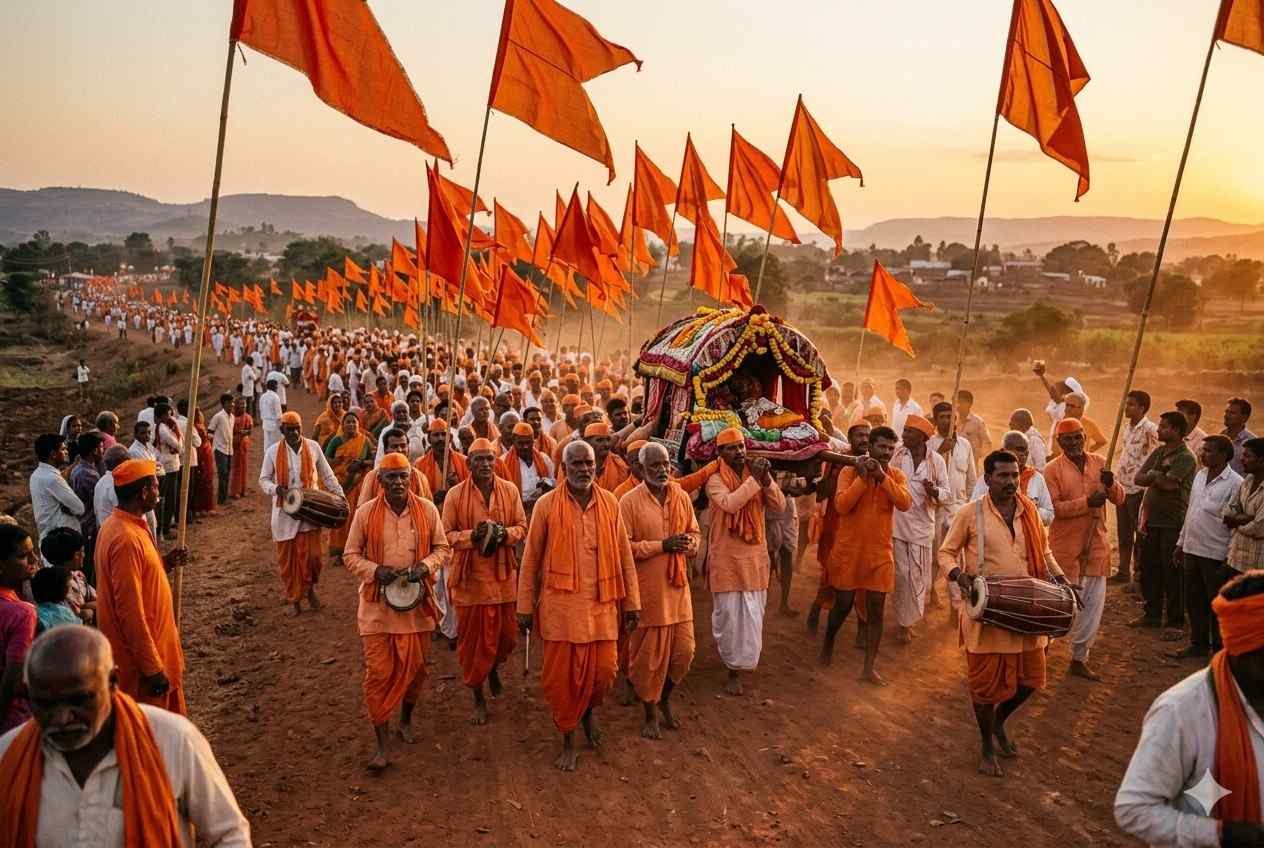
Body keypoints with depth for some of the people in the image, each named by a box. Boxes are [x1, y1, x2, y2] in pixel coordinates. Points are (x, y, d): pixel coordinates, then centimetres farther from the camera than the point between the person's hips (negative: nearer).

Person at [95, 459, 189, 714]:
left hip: (153, 644, 10)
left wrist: (165, 564, 5)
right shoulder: (126, 538, -25)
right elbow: (130, 612, -26)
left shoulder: (120, 524, 6)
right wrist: (152, 668, -22)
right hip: (141, 657, -9)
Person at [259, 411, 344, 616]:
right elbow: (264, 479, 6)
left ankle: (310, 588, 22)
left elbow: (327, 475, 9)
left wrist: (340, 495, -1)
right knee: (287, 558, 6)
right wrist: (275, 489, -15)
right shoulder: (273, 451, -1)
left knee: (311, 555, -6)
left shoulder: (313, 447, 1)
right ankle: (293, 598, 22)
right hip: (285, 513, 0)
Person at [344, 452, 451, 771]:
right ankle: (382, 747, 11)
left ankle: (406, 719, 42)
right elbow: (351, 555, 1)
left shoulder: (427, 510, -4)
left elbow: (443, 548, 5)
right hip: (377, 602, -1)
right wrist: (376, 570, -17)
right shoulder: (366, 513, -6)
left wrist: (426, 565, -16)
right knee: (378, 674, 0)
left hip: (416, 601, 2)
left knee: (414, 668, 14)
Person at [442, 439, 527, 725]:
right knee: (473, 638, 6)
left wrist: (504, 532, -16)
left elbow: (522, 527, 5)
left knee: (507, 635, 11)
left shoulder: (510, 490, 1)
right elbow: (445, 535, -5)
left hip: (503, 575, 2)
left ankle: (494, 668, 45)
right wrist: (473, 535, -22)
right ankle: (478, 696, 26)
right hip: (470, 577, -2)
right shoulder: (455, 495, -6)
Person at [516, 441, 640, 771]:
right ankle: (568, 740, 26)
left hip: (602, 604, 2)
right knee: (561, 675, 5)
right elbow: (530, 560, 0)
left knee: (604, 670, 5)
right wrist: (525, 608, 0)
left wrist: (631, 602, 6)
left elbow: (624, 555, 6)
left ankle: (588, 710, 39)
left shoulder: (610, 503, 3)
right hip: (561, 605, -2)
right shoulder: (546, 505, -4)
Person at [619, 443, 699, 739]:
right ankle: (651, 714, 26)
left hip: (677, 585, 4)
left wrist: (690, 543, -9)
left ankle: (665, 698, 35)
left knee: (684, 650, 8)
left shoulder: (681, 496, 4)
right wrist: (663, 545, -19)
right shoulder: (630, 501, -11)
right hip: (647, 589, -4)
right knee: (649, 653, 7)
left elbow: (695, 532, 14)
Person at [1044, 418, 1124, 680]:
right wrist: (1087, 502, -25)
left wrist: (1111, 484, -15)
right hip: (1065, 544, -4)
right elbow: (1053, 507, -16)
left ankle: (1079, 658, 20)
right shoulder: (1052, 469, -7)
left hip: (1095, 543, 4)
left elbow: (1119, 499, 5)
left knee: (1093, 602, 7)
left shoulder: (1099, 462, 6)